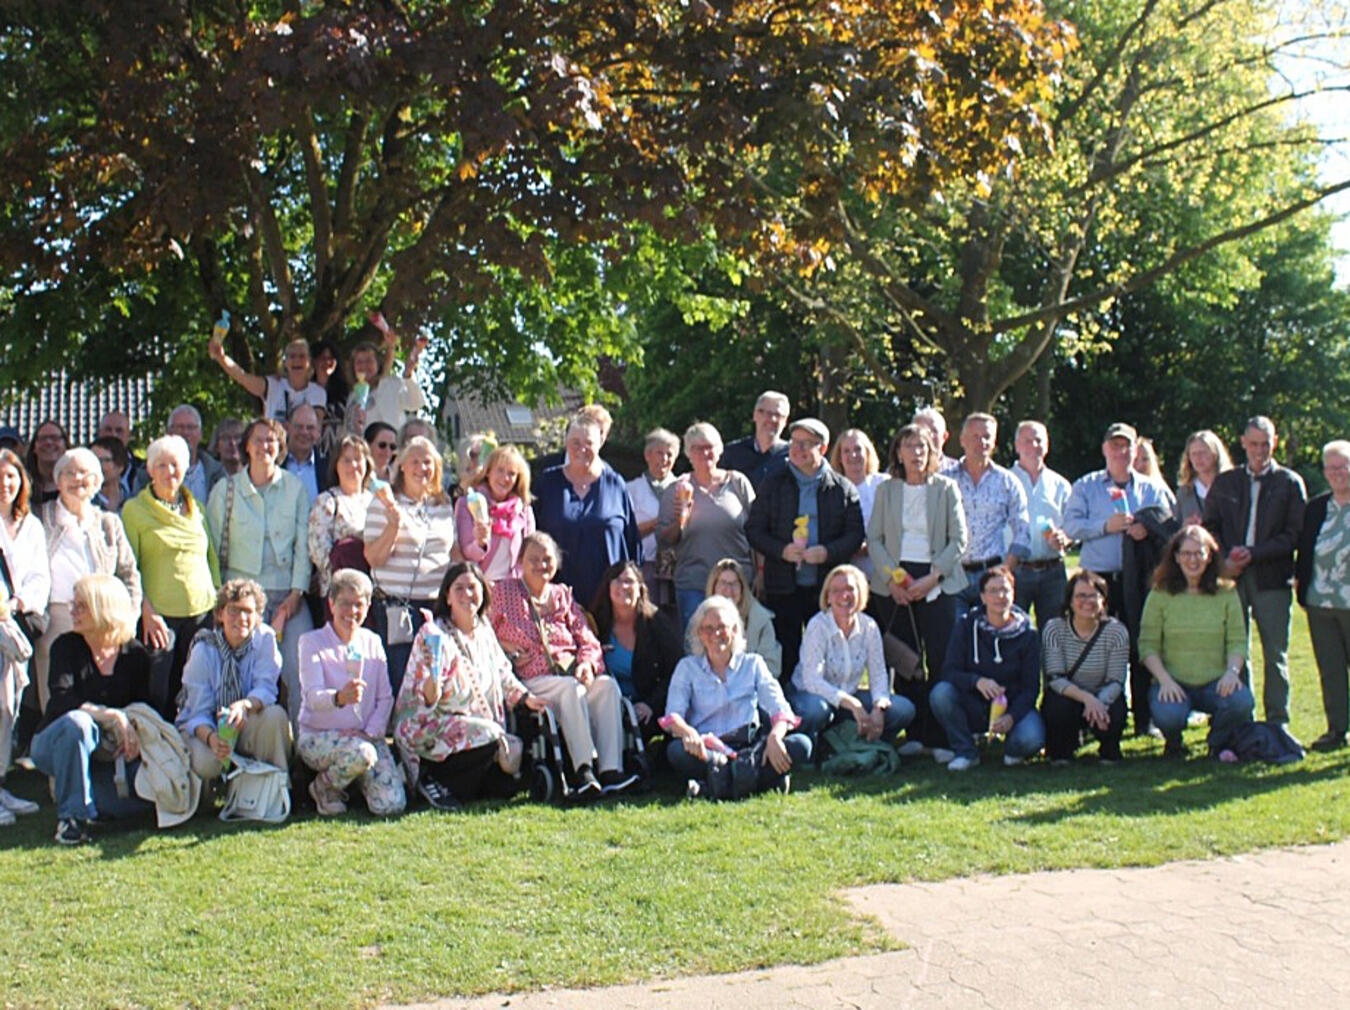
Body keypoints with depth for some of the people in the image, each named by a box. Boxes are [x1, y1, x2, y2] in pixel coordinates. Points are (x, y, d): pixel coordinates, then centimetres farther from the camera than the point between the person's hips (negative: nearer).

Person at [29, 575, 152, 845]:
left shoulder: (135, 655, -2)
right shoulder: (66, 647, -9)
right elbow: (61, 701, -24)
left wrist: (131, 735, -24)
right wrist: (111, 716, -36)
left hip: (105, 754, 3)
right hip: (54, 746, -3)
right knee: (76, 722, -37)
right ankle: (71, 814, -23)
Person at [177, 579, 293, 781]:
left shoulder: (265, 638, -12)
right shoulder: (204, 650, -17)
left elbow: (265, 688, -20)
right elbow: (199, 712, -18)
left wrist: (245, 705, -45)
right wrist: (211, 737, -42)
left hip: (247, 727, 1)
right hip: (206, 728, -1)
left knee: (275, 715, -31)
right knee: (206, 763, -33)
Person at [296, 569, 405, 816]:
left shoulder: (372, 642, 8)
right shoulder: (312, 642, -5)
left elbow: (385, 697, 6)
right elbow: (312, 696, -20)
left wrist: (370, 732, -12)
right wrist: (339, 697, -42)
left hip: (366, 736, 4)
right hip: (318, 735, -4)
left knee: (392, 805, -17)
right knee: (361, 753, -38)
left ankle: (359, 780, 17)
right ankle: (324, 787, -5)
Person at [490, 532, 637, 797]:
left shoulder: (563, 596, 21)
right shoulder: (505, 592, 12)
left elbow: (589, 642, 15)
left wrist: (587, 664, -6)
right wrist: (513, 654, -11)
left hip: (571, 673, 4)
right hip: (533, 681, -4)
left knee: (607, 685, -27)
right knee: (571, 688, -35)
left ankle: (610, 769, -38)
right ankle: (584, 771, -45)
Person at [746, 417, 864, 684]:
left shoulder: (842, 488, 6)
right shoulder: (773, 485, 7)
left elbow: (855, 533, 4)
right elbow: (754, 529, 4)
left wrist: (827, 552, -14)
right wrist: (781, 550, -13)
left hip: (827, 588, 0)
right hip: (783, 587, 0)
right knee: (786, 657, 3)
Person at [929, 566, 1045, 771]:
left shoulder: (1027, 634, -6)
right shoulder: (967, 625, -5)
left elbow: (1031, 687, -7)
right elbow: (949, 671, -11)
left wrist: (1012, 717, -26)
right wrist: (977, 681, -33)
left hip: (1014, 706, -1)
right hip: (973, 706, 1)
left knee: (1030, 740, -32)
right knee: (940, 693, -30)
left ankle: (1012, 748, 7)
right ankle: (965, 751, -7)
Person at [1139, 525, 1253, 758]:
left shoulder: (1226, 593, 6)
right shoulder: (1160, 594, 1)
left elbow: (1238, 641, 4)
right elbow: (1147, 645, -2)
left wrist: (1232, 671, -16)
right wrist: (1164, 679, -16)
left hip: (1215, 683, 2)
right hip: (1173, 682, -2)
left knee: (1242, 702, -31)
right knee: (1168, 715, -34)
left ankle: (1219, 742, 7)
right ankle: (1173, 743, 8)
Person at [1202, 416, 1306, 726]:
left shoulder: (1290, 483, 5)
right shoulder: (1224, 482, 13)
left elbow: (1296, 534, -1)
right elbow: (1210, 526, 12)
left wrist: (1254, 554, -12)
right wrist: (1224, 561, -6)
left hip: (1272, 578, -2)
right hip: (1232, 576, 2)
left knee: (1275, 654, 0)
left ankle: (1277, 723, 7)